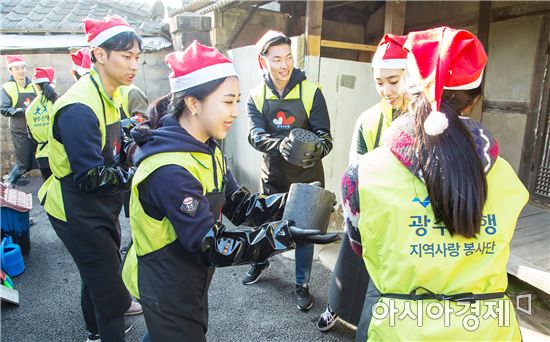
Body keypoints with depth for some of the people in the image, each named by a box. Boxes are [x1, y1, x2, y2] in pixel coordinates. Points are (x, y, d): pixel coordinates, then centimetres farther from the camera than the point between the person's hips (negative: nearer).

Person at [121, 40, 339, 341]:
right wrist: (285, 235, -36)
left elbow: (239, 205, -5)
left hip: (189, 281, 9)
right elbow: (210, 247, -31)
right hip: (165, 292, -8)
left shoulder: (207, 149, -2)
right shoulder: (169, 170, -32)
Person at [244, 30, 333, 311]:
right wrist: (280, 145, -41)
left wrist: (317, 150, -39)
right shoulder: (256, 96, -5)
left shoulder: (311, 92, -11)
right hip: (272, 176, 2)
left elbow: (324, 135, -15)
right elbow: (256, 135, -20)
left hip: (306, 177, -2)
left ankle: (302, 284, 33)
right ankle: (261, 262, 52)